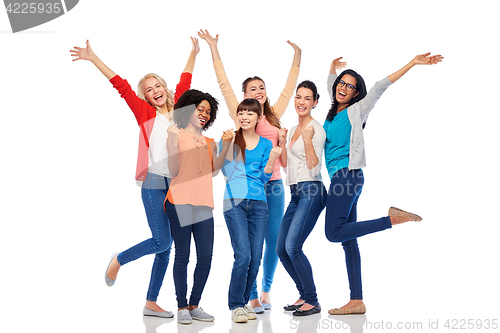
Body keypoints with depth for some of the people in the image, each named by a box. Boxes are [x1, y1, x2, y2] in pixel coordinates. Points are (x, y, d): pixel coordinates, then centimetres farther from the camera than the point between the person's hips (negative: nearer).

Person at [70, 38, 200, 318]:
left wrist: (193, 54, 36)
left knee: (166, 248, 6)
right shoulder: (146, 113, 2)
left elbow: (184, 83, 27)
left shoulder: (176, 109, 13)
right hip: (154, 184, -5)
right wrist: (93, 58, -5)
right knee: (161, 241, -11)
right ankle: (118, 261, 15)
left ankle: (151, 303, 14)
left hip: (176, 185, 5)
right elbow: (122, 86, -2)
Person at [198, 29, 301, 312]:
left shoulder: (275, 114, 11)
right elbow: (224, 83, 2)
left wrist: (297, 54, 17)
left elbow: (290, 87, 17)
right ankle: (253, 296, 8)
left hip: (274, 183, 3)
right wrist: (213, 48, 1)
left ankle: (266, 290, 22)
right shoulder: (240, 115, 3)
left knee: (274, 240, 6)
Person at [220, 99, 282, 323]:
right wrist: (229, 145, -10)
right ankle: (235, 305, 1)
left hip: (258, 203, 3)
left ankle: (243, 302, 19)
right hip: (235, 201, -3)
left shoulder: (265, 144, 12)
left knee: (256, 258, 3)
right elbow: (227, 172, 0)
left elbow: (264, 178, 7)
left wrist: (272, 160, -10)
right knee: (243, 256, -12)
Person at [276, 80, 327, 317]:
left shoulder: (316, 129, -7)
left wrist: (308, 141, -23)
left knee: (292, 247, -17)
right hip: (296, 194, 9)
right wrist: (282, 144, 10)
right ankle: (304, 295, 20)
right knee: (281, 250, 7)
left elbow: (313, 168, -14)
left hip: (311, 192, -9)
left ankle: (312, 302, -6)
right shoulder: (293, 129, 18)